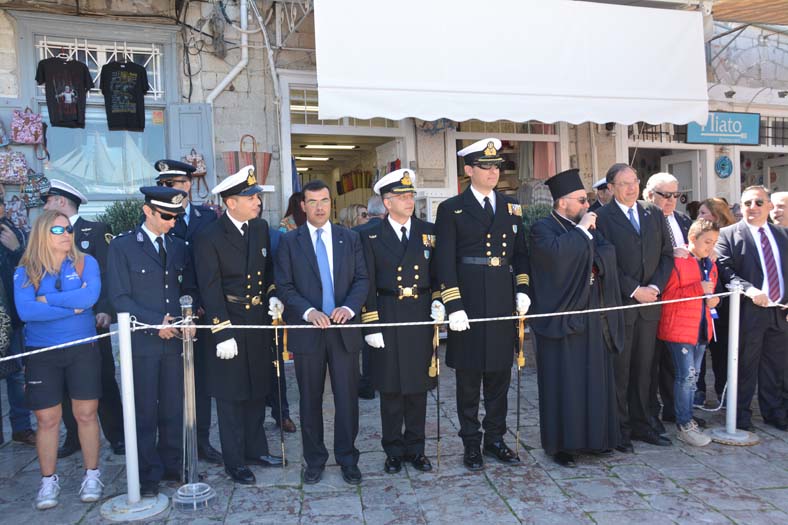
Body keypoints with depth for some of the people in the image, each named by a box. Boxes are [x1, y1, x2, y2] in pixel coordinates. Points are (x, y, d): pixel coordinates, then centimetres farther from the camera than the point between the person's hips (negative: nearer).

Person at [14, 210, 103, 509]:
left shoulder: (85, 263, 1)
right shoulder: (25, 271, 0)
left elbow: (90, 296, -17)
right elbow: (25, 311, -14)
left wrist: (47, 299, -14)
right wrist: (73, 307, -15)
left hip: (82, 349, 0)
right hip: (41, 353, 0)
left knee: (86, 414, 5)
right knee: (47, 420, 6)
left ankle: (92, 475, 20)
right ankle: (49, 481, 23)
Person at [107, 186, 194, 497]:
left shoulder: (178, 246, 11)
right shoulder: (122, 246, -3)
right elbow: (120, 297, -8)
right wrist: (156, 322, -14)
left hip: (175, 339, 4)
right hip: (142, 342, -4)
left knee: (173, 408, 11)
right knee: (145, 411, 6)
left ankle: (172, 465, 26)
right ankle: (148, 476, 20)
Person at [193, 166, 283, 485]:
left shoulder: (261, 228, 4)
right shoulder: (209, 238, -14)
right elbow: (210, 290, -16)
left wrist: (272, 295, -2)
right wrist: (222, 333, -19)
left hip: (259, 321, 6)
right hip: (229, 325, -6)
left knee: (257, 390, 18)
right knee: (231, 396, 7)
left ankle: (256, 449, 35)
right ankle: (234, 462, 22)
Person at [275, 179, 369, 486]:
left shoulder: (350, 238, 7)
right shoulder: (289, 241, 2)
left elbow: (362, 279, 4)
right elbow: (284, 286, -3)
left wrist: (349, 307, -14)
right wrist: (308, 311, -18)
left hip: (344, 329, 1)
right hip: (307, 331, -1)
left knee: (347, 398, 6)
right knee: (310, 400, 11)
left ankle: (347, 458, 23)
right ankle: (314, 460, 27)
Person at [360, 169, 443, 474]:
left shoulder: (428, 232, 7)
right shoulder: (371, 237, 0)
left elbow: (438, 273, 11)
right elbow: (367, 285, -2)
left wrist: (438, 301, -5)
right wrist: (370, 325, -7)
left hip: (422, 317, 2)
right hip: (388, 318, -2)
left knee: (418, 386, 11)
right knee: (390, 388, 8)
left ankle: (415, 449, 26)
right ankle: (394, 451, 24)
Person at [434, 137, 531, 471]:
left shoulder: (511, 208, 12)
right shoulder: (451, 209, -2)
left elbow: (520, 253, 16)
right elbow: (444, 262, -7)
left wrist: (522, 290, 3)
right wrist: (453, 306, -14)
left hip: (503, 303, 4)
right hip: (468, 304, -4)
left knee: (499, 375, 13)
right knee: (468, 378, 6)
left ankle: (495, 438, 28)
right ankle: (471, 443, 21)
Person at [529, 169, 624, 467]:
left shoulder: (588, 228, 16)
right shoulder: (543, 229, -5)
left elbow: (608, 253, 3)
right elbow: (556, 252, -25)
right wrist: (581, 230, -14)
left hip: (593, 318, 7)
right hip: (562, 317, -7)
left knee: (595, 379, 13)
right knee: (564, 383, -1)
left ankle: (594, 437, 27)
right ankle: (562, 444, 10)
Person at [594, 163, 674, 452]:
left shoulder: (654, 214, 12)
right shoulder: (602, 217, -5)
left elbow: (666, 255, 11)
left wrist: (655, 286, -4)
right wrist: (634, 290, -12)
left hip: (649, 303, 5)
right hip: (618, 304, -5)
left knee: (643, 369, 13)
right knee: (619, 370, 3)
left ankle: (641, 425, 25)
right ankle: (618, 429, 15)